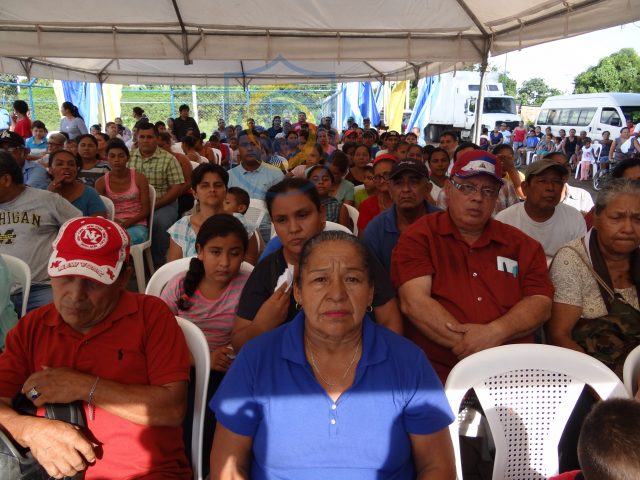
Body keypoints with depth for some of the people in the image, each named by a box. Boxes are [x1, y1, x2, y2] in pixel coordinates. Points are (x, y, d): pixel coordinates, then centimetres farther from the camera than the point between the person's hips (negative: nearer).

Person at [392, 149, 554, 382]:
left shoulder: (522, 245, 15)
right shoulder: (419, 237, 4)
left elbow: (541, 303, 5)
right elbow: (414, 302, -8)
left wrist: (495, 332, -13)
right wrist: (469, 344, -16)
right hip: (437, 375, -4)